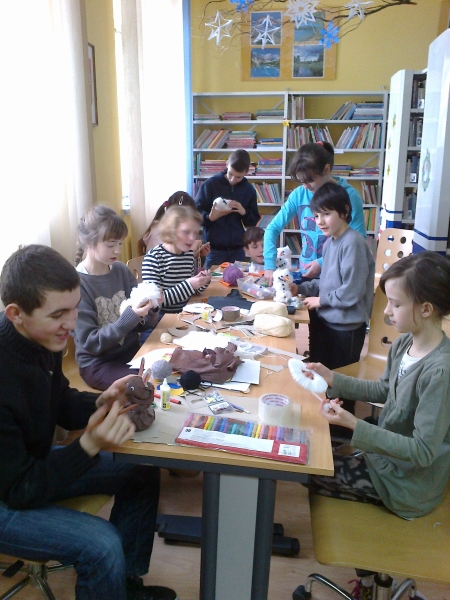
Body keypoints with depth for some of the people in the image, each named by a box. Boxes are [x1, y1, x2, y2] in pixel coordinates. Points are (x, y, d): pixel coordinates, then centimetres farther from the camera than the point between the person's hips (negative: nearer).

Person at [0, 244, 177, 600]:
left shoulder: (42, 338, -14)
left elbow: (61, 406, 3)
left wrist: (101, 404, -17)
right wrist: (90, 445, -35)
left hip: (33, 462, 8)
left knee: (142, 473, 7)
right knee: (102, 545, -24)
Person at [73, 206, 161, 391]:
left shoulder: (122, 270, 0)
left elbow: (142, 325, 4)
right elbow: (90, 343, -18)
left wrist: (152, 308, -17)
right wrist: (130, 317, -28)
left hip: (131, 350, 5)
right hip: (97, 362, -5)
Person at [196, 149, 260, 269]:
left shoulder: (249, 190, 5)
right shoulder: (210, 184, -4)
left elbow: (254, 222, 9)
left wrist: (244, 212, -11)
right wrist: (210, 217, -21)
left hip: (237, 250, 3)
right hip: (214, 250, -2)